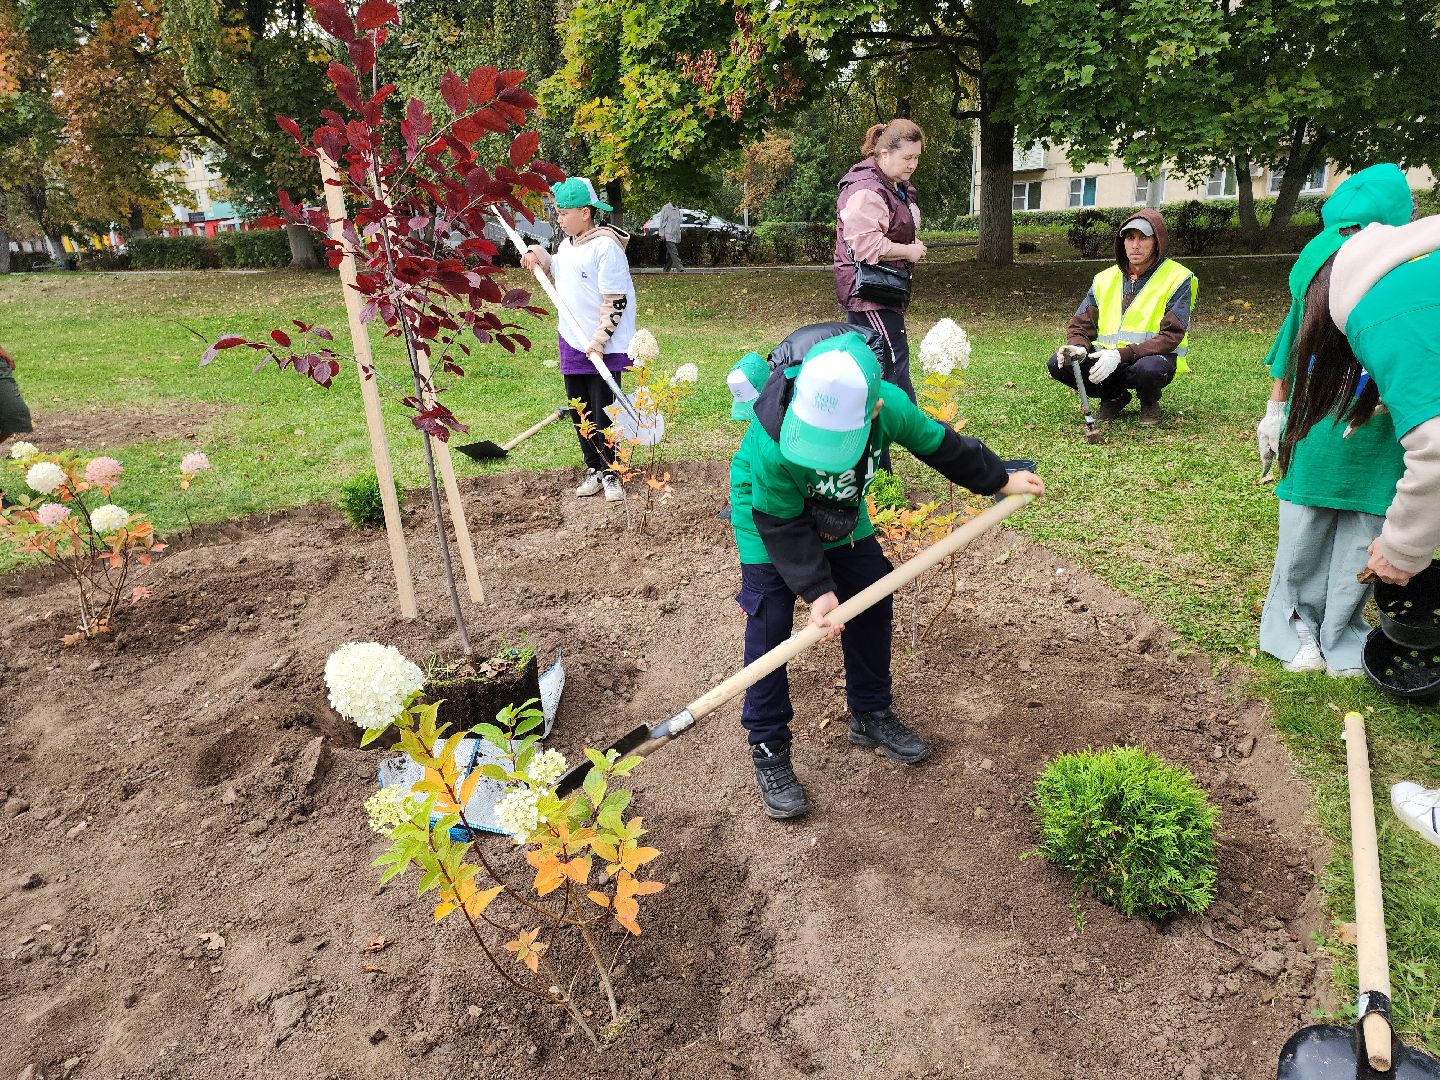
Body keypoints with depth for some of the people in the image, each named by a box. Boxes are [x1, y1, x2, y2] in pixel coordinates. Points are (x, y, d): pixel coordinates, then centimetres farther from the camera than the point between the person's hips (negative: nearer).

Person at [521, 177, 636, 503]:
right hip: (572, 343, 8)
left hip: (603, 348, -8)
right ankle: (594, 468, 25)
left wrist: (598, 342, -22)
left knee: (603, 413, -1)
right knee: (579, 410, 12)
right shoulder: (567, 245, 11)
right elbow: (556, 272, 32)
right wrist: (537, 254, 13)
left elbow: (615, 301, -18)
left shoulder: (606, 247, -14)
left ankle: (611, 473, 13)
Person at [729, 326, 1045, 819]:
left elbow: (940, 444, -10)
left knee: (871, 598, 5)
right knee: (770, 621, -12)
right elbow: (783, 525, -28)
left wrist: (1000, 480, 5)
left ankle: (870, 714, 25)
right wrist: (816, 589, -31)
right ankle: (768, 748, 1)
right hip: (767, 508, -4)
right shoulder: (775, 445, -42)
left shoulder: (889, 406, -31)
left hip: (838, 506, 5)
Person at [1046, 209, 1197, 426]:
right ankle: (1114, 397, 8)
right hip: (1107, 360, 4)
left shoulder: (1177, 279, -6)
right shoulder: (1105, 279, 7)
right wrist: (1078, 348, -21)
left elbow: (1170, 337, -16)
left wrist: (1121, 355, -30)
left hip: (1153, 357, -4)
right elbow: (1080, 326, 6)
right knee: (1059, 364, -20)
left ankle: (1149, 403, 0)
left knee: (1149, 368, -41)